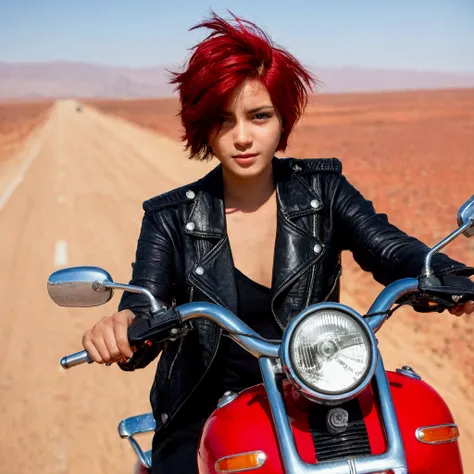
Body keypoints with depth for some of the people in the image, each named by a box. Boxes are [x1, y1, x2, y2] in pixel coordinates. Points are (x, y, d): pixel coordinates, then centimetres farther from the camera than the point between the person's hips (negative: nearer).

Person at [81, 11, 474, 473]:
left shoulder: (322, 190, 2)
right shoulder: (171, 218, -2)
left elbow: (390, 248, -10)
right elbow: (144, 311, -12)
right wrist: (120, 329, -37)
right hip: (206, 416, 0)